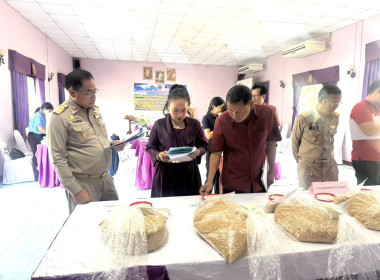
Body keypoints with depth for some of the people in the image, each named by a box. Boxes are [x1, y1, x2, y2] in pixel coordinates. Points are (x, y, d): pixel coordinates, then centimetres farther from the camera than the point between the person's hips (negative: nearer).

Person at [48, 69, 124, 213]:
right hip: (84, 184, -6)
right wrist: (76, 191, -16)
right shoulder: (61, 117, -13)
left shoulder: (95, 109, 9)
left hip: (106, 178, 7)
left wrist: (112, 144, 1)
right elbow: (58, 159, -14)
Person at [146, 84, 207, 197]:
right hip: (165, 174, -1)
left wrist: (198, 152, -11)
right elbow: (150, 147, 7)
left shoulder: (194, 124, 3)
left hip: (189, 173, 1)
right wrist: (158, 155, -13)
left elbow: (203, 145, 11)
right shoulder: (159, 125, -1)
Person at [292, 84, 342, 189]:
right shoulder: (303, 119, -13)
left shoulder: (335, 118, 2)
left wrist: (329, 158, 15)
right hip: (308, 168, -4)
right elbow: (295, 141, -1)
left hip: (330, 166, 5)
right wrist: (300, 160, 8)